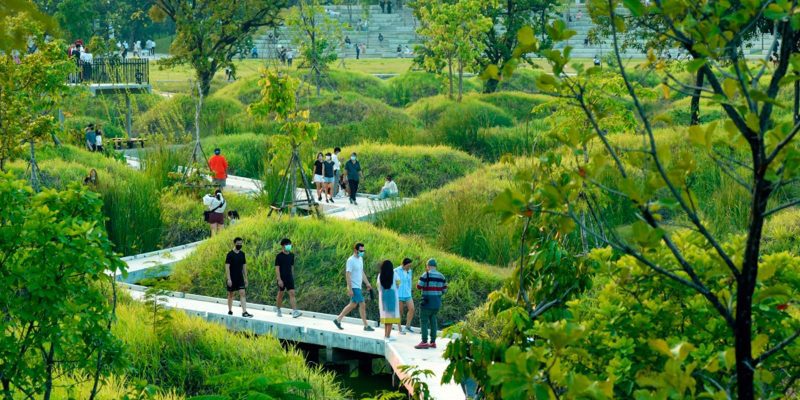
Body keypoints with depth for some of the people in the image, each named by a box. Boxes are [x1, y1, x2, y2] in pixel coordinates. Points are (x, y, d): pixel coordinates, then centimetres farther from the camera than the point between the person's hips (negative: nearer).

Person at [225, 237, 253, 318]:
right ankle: (230, 310, 23)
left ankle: (244, 312, -14)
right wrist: (228, 279, -19)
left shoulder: (242, 254, 7)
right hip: (232, 278, -4)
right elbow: (227, 267, -12)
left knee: (242, 293, -8)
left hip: (240, 278, 4)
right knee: (231, 294, 7)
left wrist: (245, 278, 11)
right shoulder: (230, 254, -9)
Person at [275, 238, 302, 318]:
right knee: (281, 294, 9)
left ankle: (294, 312, -17)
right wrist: (279, 280, -19)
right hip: (282, 278, -4)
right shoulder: (279, 256, -9)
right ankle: (278, 309, 29)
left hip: (290, 278, 4)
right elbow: (277, 268, -12)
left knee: (292, 293, -8)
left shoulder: (291, 255, 7)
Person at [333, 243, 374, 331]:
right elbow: (348, 274, -18)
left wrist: (367, 283, 18)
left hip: (358, 287, 9)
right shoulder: (351, 260, -14)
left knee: (353, 305, 11)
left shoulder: (360, 259, 14)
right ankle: (366, 326, -3)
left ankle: (338, 320, 18)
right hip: (354, 287, -9)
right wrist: (350, 289, -22)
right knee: (362, 305, -8)